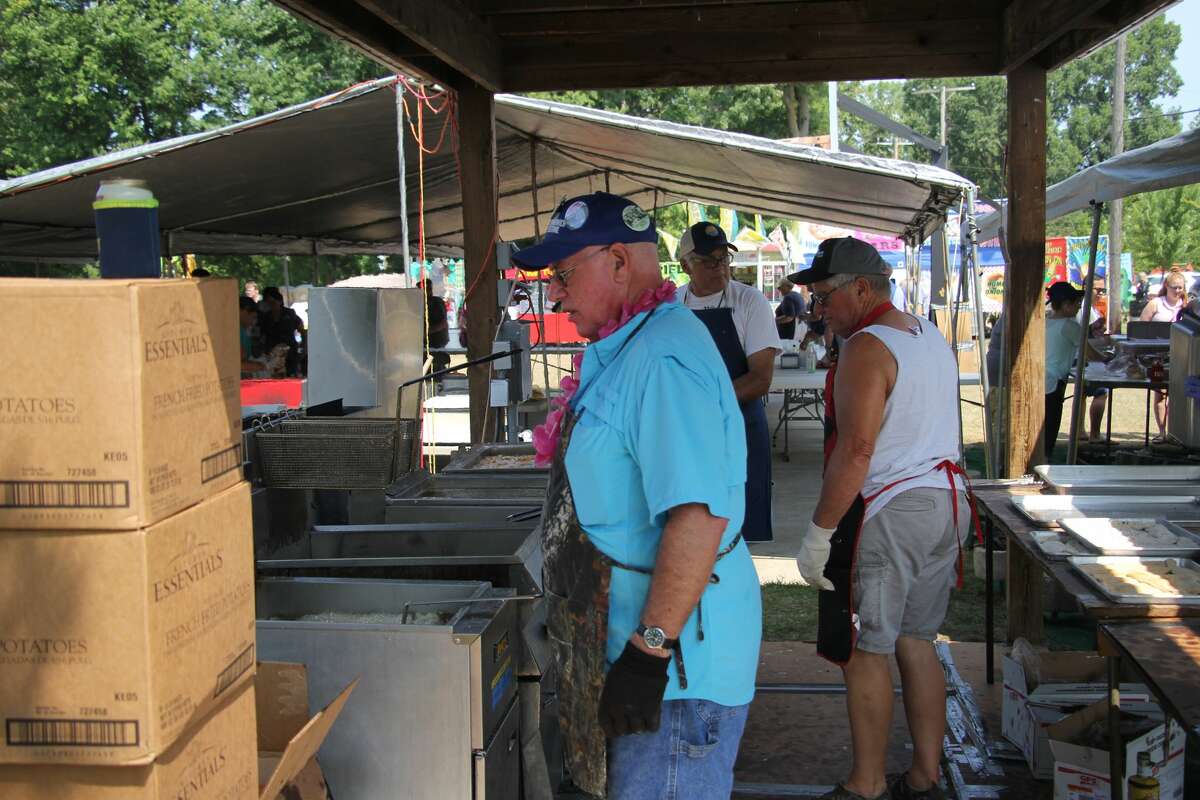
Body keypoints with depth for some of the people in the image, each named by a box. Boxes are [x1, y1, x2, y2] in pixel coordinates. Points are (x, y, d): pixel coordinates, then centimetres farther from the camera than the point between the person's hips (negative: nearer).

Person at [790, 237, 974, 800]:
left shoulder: (867, 348, -16)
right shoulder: (931, 337, 14)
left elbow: (855, 452, -22)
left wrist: (818, 532, -19)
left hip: (887, 514, -9)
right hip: (944, 503, 9)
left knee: (864, 653, 0)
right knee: (916, 643, 15)